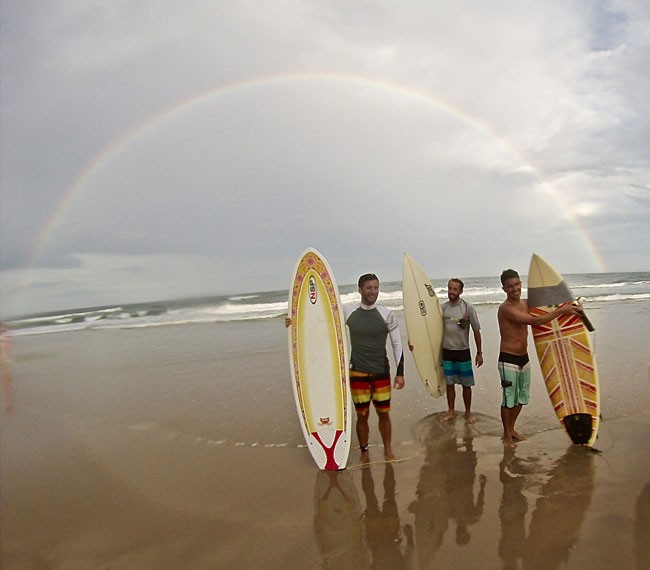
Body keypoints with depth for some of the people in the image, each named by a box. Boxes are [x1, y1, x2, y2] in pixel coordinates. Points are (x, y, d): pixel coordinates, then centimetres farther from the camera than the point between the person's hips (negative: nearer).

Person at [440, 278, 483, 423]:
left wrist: (479, 353, -3)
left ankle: (468, 412, 24)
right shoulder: (443, 308, 0)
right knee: (449, 383, 12)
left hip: (463, 352, -2)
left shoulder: (468, 308, -10)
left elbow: (476, 331, -5)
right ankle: (451, 411, 27)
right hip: (446, 352, 3)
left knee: (466, 385, 7)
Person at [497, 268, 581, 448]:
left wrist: (569, 306, -8)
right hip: (508, 360, -8)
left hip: (524, 358, 8)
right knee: (508, 399, 2)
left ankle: (511, 429, 35)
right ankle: (507, 435, 18)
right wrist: (562, 311, -25)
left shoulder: (526, 304, 6)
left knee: (521, 398, 18)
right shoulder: (505, 308, -20)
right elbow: (535, 321, -27)